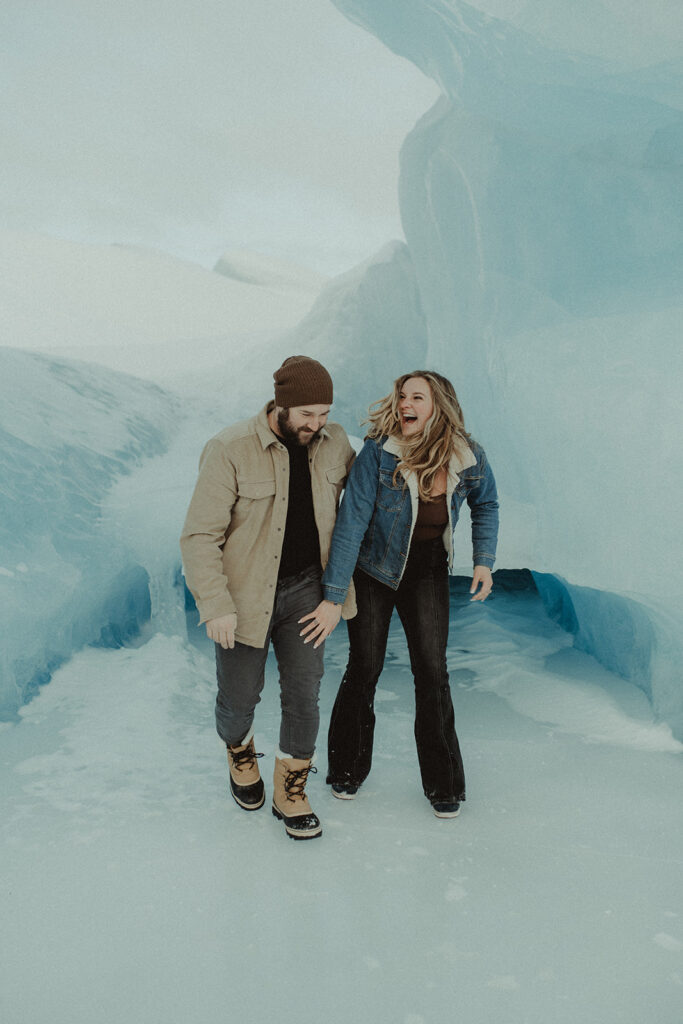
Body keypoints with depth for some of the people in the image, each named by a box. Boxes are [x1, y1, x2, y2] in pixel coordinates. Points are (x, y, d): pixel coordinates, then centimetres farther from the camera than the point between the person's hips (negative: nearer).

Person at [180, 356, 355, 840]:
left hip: (305, 591, 3)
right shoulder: (231, 449, -17)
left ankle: (290, 791, 26)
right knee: (240, 697, 12)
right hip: (246, 597, -3)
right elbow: (200, 536, -16)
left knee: (303, 696, 4)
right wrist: (215, 606, -22)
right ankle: (241, 755, 46)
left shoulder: (334, 443, -3)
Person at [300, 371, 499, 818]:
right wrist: (333, 598, -26)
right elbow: (351, 523, -24)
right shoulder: (377, 453, -24)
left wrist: (484, 562, -3)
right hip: (373, 571, -2)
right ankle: (347, 769, 30)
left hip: (428, 575, 2)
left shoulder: (469, 458, -15)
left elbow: (486, 506, 7)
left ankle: (444, 784, 21)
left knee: (432, 672, 1)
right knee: (365, 668, 5)